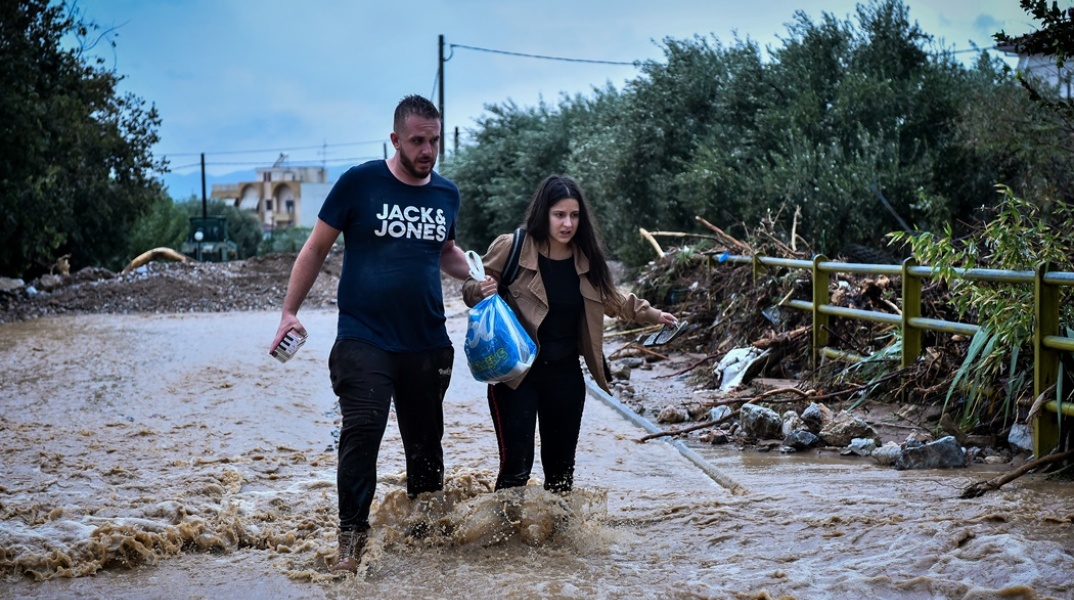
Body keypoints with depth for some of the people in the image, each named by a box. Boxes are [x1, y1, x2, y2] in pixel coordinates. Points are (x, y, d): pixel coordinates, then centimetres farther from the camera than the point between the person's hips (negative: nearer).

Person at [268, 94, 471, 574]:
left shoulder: (447, 194, 8)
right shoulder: (359, 183, -6)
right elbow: (317, 248, 1)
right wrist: (290, 311, -4)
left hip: (427, 344, 5)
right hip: (365, 339, -4)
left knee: (425, 442, 12)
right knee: (362, 431, -19)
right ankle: (351, 538, -9)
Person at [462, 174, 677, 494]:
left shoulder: (586, 258, 3)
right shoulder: (510, 248, -13)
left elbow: (611, 300, 22)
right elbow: (471, 290, -3)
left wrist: (651, 314, 23)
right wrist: (481, 291, -25)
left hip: (565, 375, 5)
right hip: (516, 373, -5)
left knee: (561, 467, 15)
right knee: (516, 465, -12)